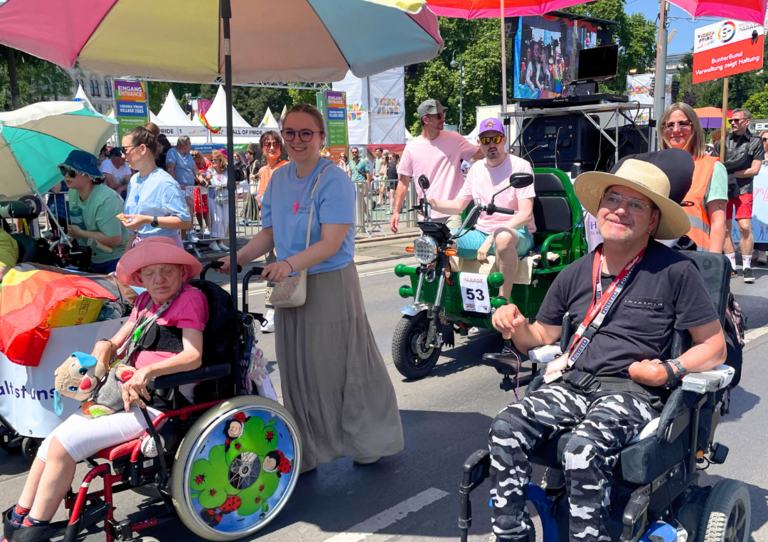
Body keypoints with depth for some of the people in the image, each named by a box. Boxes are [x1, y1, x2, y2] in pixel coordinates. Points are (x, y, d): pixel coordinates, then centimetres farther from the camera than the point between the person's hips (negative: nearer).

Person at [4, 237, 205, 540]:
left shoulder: (190, 299, -9)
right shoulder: (146, 301, 16)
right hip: (133, 395, 8)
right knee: (52, 444, 1)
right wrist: (106, 345, -4)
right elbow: (120, 338, 20)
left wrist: (149, 371, -33)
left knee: (64, 445, -12)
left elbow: (194, 356, -19)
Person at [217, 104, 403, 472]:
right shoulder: (278, 179, 7)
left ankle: (368, 441, 28)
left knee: (341, 366, 5)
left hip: (331, 286, -6)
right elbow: (270, 232, 11)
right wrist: (239, 258, -4)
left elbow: (331, 243, -23)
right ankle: (306, 451, 29)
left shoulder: (334, 181, -14)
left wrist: (290, 264, -37)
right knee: (297, 370, 12)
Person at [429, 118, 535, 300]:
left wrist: (492, 237, -26)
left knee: (503, 237, -42)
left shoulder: (520, 166, -6)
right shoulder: (476, 169, 12)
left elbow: (525, 215, -15)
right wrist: (432, 203, -7)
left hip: (517, 233, -6)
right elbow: (458, 205, 15)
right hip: (481, 233, 6)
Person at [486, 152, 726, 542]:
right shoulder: (575, 274, 13)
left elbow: (715, 347, 4)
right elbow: (541, 337, 20)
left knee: (583, 450, -33)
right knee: (506, 429, -21)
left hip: (633, 390, -4)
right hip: (572, 382, 5)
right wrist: (517, 326, -2)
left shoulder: (675, 272, -1)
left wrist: (671, 371, -12)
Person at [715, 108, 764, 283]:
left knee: (745, 227, -12)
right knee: (725, 228, 3)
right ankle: (731, 265, 13)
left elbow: (755, 169, -1)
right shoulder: (723, 141, 10)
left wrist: (733, 174, -6)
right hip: (723, 189, 3)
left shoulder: (755, 142, 3)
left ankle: (747, 267, -3)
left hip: (743, 189, -3)